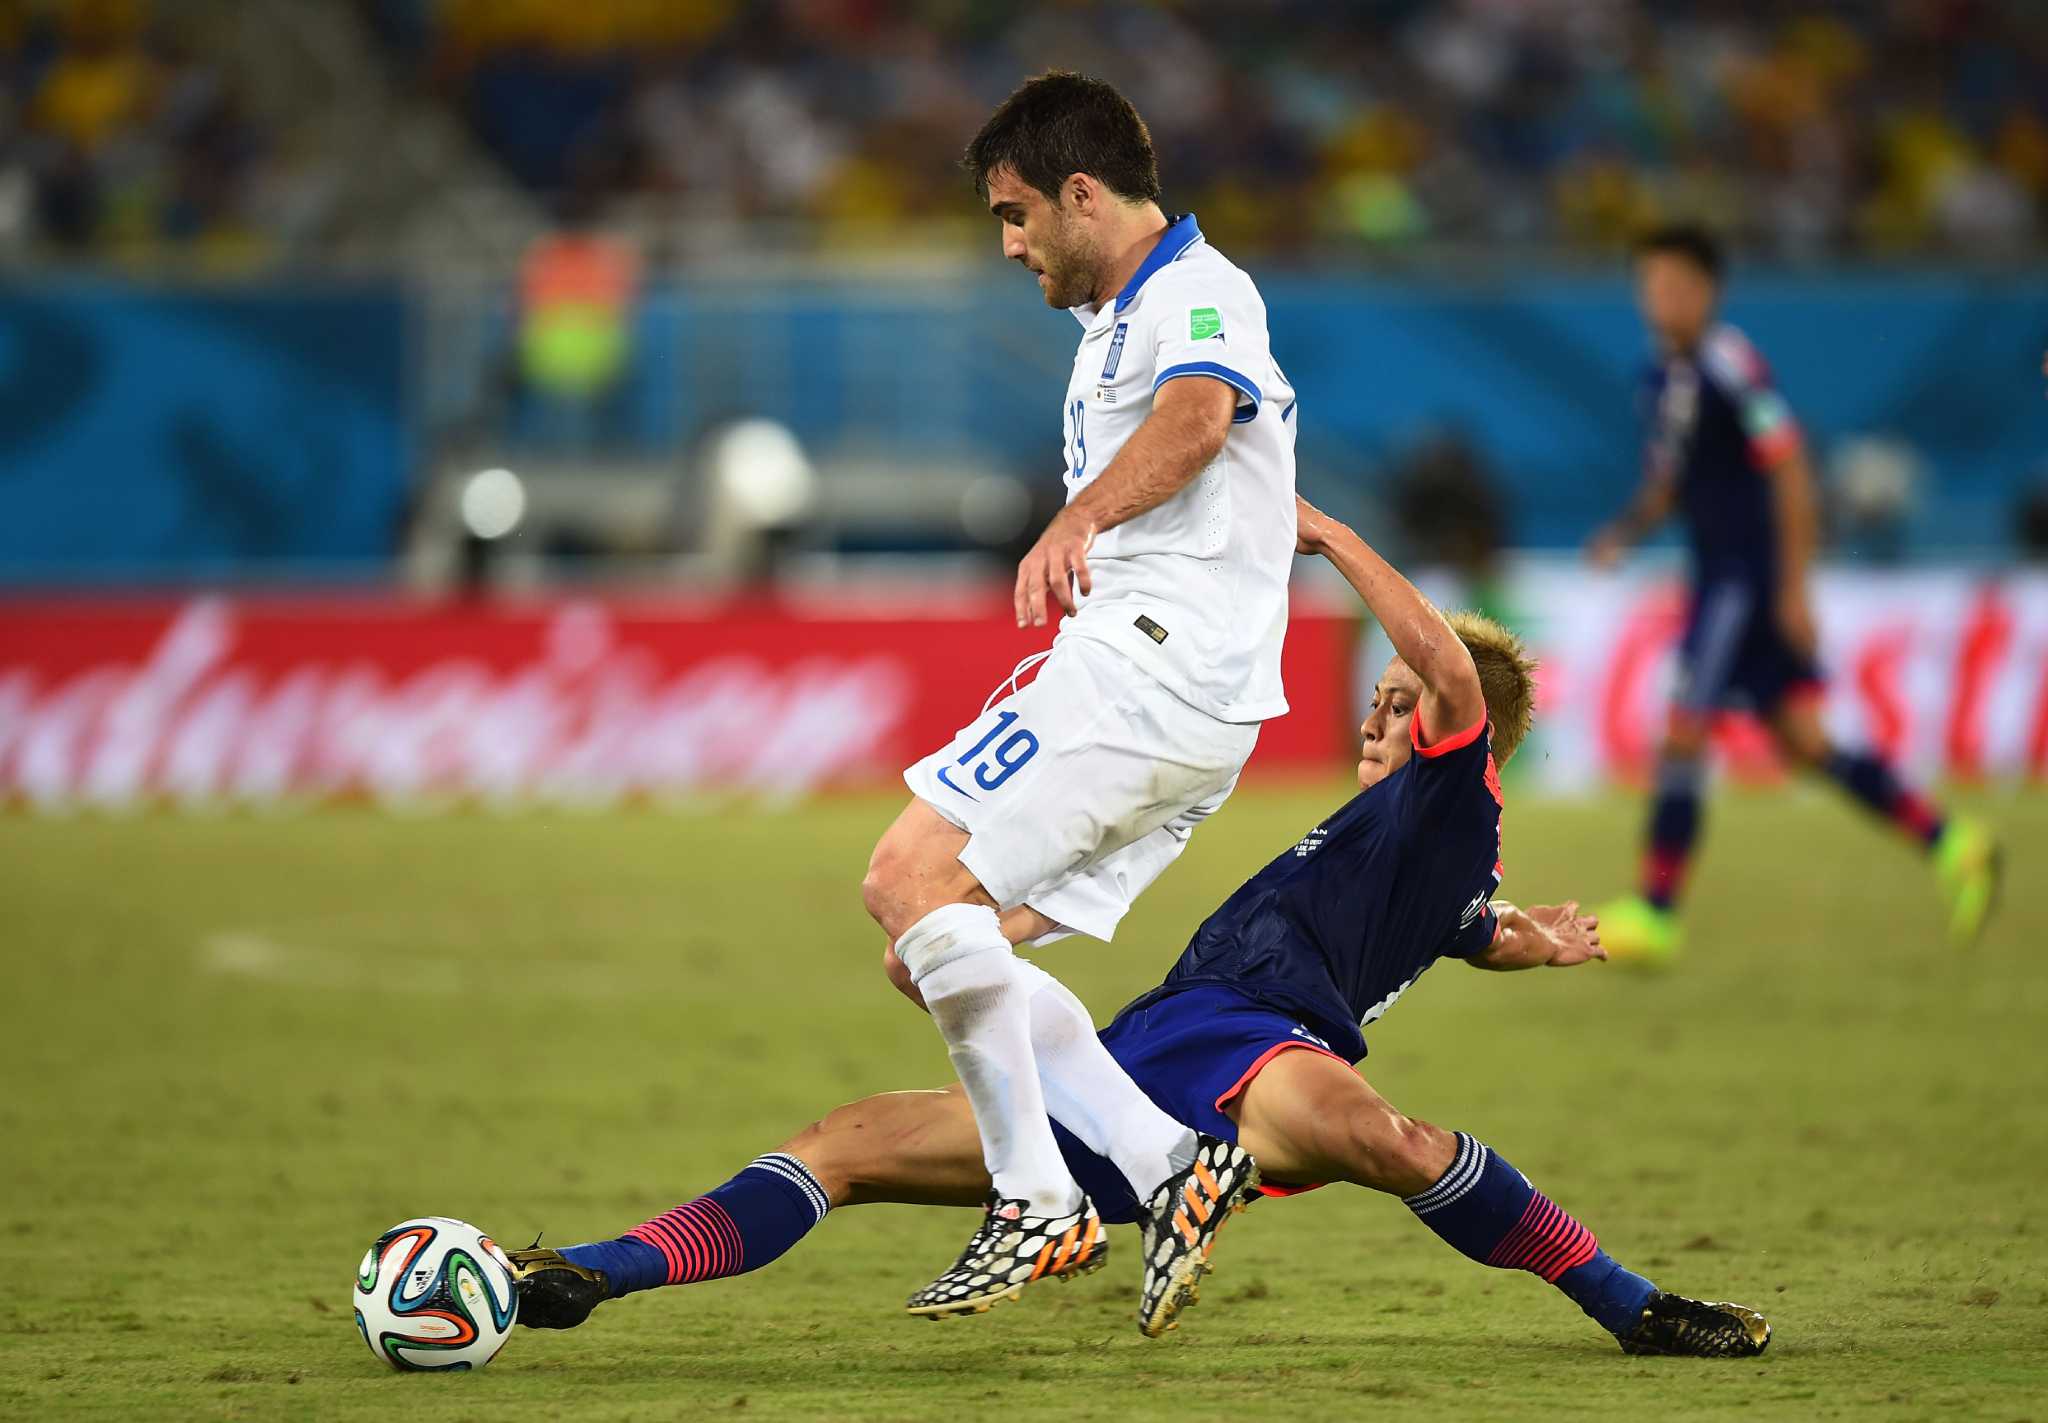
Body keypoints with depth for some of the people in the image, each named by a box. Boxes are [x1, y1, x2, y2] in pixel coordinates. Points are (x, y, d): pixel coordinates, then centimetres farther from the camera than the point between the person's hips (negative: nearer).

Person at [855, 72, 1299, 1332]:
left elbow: (1198, 416, -31)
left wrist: (1077, 520, -44)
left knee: (915, 874, -19)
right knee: (935, 951, 5)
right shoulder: (1119, 323, 26)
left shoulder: (1199, 294, -8)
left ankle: (1037, 1202, -19)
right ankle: (1166, 1160, -2)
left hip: (1153, 665, -11)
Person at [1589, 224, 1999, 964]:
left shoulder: (1731, 367, -15)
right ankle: (1949, 843, 10)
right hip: (1720, 578, 9)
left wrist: (1794, 587, -18)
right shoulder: (1666, 376, 13)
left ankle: (1656, 913, 0)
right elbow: (1668, 483, 24)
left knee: (1682, 735, -7)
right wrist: (1627, 530, 5)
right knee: (1802, 742, 7)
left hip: (1750, 584, -9)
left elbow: (1791, 472, -17)